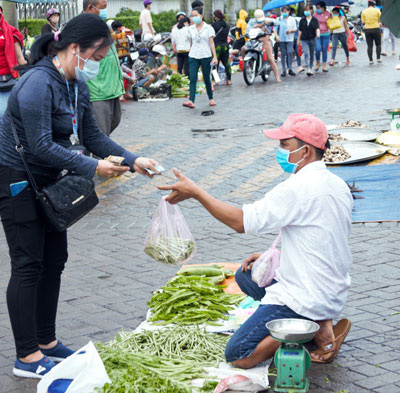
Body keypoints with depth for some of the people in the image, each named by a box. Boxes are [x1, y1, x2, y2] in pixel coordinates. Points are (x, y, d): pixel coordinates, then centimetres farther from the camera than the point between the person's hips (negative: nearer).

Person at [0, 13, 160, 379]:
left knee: (55, 259, 13)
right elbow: (42, 146, -28)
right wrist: (92, 167, -25)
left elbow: (92, 135, 7)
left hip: (47, 181, 9)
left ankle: (47, 342, 26)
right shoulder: (38, 84, -25)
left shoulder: (77, 85, 4)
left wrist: (132, 160, -4)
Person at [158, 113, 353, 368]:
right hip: (334, 292, 10)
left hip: (307, 297, -9)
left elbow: (241, 221, -19)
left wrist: (194, 192, -13)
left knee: (237, 356, -8)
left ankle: (317, 330, -9)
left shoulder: (298, 189, -21)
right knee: (245, 275, 26)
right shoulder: (337, 185, 7)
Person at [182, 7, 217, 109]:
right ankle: (191, 101, -20)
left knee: (207, 79, 6)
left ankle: (211, 99, 24)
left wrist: (214, 56, -7)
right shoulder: (191, 29, 9)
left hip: (206, 56, -2)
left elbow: (211, 43, -1)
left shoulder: (208, 28, 0)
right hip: (193, 57, 2)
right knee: (192, 79, -10)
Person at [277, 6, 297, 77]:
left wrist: (290, 31, -13)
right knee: (283, 54, 1)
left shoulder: (292, 19, 7)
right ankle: (284, 70, 6)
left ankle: (290, 69, -10)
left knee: (290, 53, -15)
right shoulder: (279, 19, 7)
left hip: (289, 39, 0)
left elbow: (295, 29, 7)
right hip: (281, 39, 0)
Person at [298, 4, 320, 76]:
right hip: (304, 40, 0)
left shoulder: (314, 20, 1)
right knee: (306, 54, -17)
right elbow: (300, 30, 9)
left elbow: (317, 28, -11)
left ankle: (311, 69, 23)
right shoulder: (302, 20, 4)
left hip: (312, 39, 0)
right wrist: (298, 39, 11)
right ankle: (308, 69, -24)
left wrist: (318, 33, -33)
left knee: (311, 55, 9)